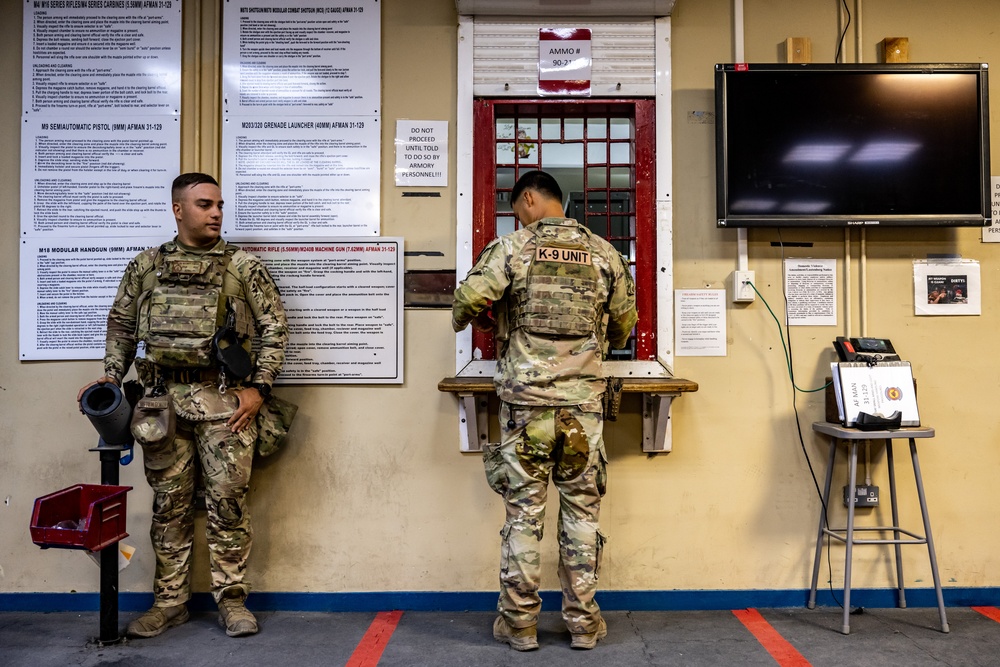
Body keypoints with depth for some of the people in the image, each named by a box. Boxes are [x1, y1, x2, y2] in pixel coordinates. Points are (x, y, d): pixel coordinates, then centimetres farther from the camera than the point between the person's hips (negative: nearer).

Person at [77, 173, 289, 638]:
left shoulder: (244, 267, 2)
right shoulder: (145, 266, 10)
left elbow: (274, 328, 0)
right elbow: (121, 326, 17)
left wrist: (258, 388, -6)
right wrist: (111, 378, 6)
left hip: (225, 401, -2)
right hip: (163, 399, 3)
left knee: (227, 501, 1)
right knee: (169, 503, 10)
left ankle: (231, 599, 16)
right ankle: (170, 601, 24)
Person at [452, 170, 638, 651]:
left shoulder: (512, 247, -3)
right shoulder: (604, 253, 6)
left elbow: (468, 302, -13)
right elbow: (624, 325, 12)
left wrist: (465, 321, 10)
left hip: (525, 400, -2)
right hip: (583, 402, 2)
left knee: (523, 514, 7)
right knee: (581, 513, 11)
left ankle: (519, 624, 17)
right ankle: (583, 622, 20)